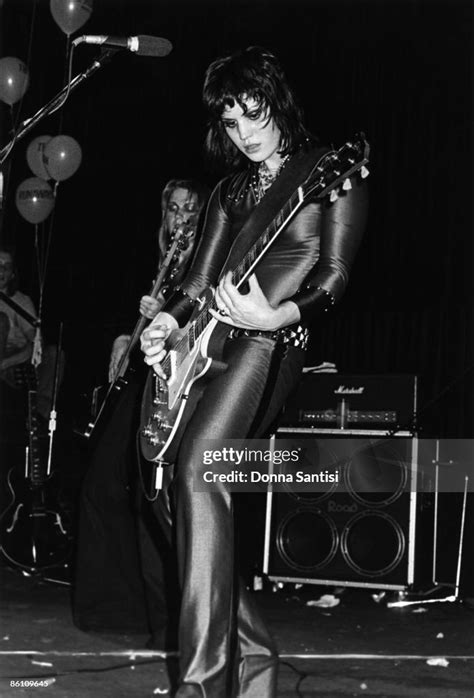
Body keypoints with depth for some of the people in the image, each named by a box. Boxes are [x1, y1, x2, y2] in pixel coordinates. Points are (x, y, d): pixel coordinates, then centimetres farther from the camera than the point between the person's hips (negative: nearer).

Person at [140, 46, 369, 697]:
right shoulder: (231, 189, 23)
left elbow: (334, 276, -5)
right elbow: (199, 280, 18)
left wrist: (276, 314, -24)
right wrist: (166, 321, -3)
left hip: (271, 340, -8)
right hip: (208, 342, 8)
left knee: (198, 469, -28)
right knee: (171, 487, -2)